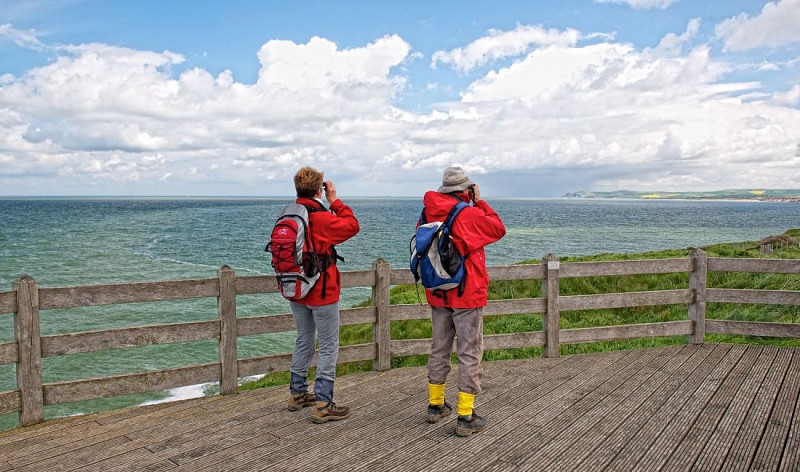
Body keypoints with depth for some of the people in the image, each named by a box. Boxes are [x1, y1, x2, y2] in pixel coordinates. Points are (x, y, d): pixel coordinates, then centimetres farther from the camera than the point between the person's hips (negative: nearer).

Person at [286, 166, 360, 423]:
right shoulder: (321, 218, -20)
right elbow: (352, 226, -7)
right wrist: (334, 201, -3)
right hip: (321, 293, -7)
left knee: (303, 341, 21)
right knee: (329, 346, 1)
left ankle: (298, 393, 32)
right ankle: (323, 404, 2)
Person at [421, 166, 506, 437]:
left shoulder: (428, 214, 0)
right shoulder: (470, 215, -16)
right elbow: (499, 229, 0)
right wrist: (480, 202, 5)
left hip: (437, 295, 6)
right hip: (467, 295, -6)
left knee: (439, 349, 17)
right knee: (469, 354, 1)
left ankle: (435, 405, 29)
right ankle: (465, 417, 3)